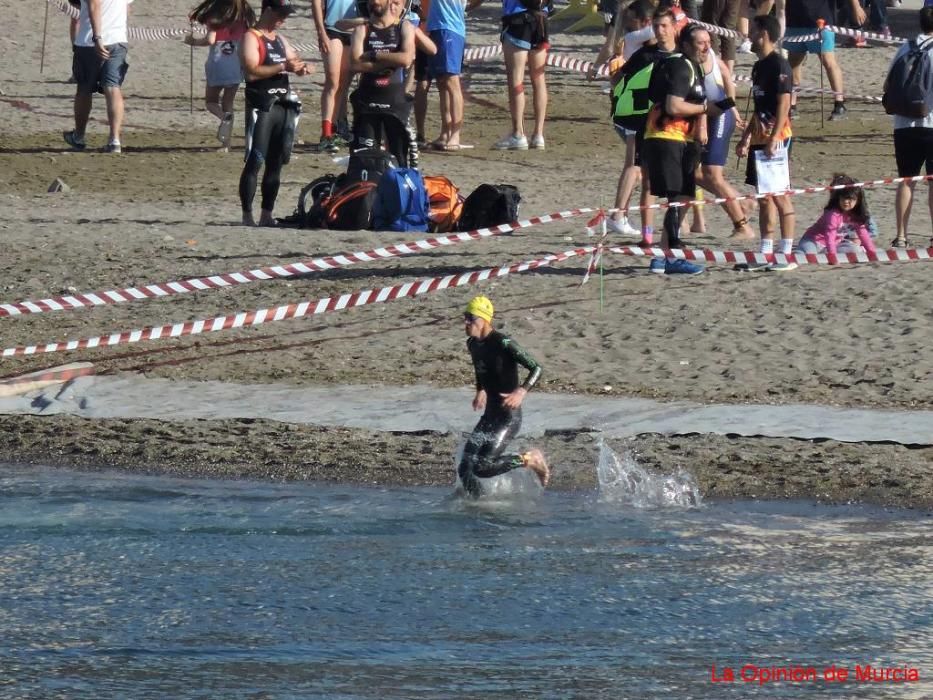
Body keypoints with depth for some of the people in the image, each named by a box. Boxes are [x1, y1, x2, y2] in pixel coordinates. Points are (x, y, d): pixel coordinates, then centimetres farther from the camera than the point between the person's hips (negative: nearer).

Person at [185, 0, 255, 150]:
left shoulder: (215, 15, -8)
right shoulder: (245, 15, 3)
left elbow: (210, 39, -18)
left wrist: (193, 41, -1)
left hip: (218, 62, -3)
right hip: (236, 65, 3)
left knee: (211, 101, 14)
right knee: (228, 104, 14)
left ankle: (225, 117, -20)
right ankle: (226, 143, 8)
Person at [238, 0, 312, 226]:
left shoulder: (280, 39, 19)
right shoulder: (251, 38, -5)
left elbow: (292, 59, 24)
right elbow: (251, 72, -17)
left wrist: (300, 68, 1)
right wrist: (283, 66, -21)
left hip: (283, 105, 8)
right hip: (261, 106, -8)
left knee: (276, 164, 8)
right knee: (254, 163, -9)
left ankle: (267, 214, 12)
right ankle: (247, 215, -9)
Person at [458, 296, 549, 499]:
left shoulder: (503, 344, -18)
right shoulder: (473, 345, 5)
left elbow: (536, 369, -18)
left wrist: (522, 392, -32)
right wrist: (481, 391, 13)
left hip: (509, 416, -8)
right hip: (489, 416, 8)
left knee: (482, 467, -18)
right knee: (465, 469, -4)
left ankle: (530, 459, 4)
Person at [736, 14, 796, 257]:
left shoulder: (779, 65, -12)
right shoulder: (759, 66, 16)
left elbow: (784, 104, -18)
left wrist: (774, 139, -23)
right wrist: (746, 138, 20)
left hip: (776, 139, -9)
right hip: (760, 139, 9)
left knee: (779, 194, -7)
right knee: (763, 195, 9)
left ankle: (786, 250, -6)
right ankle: (766, 250, 11)